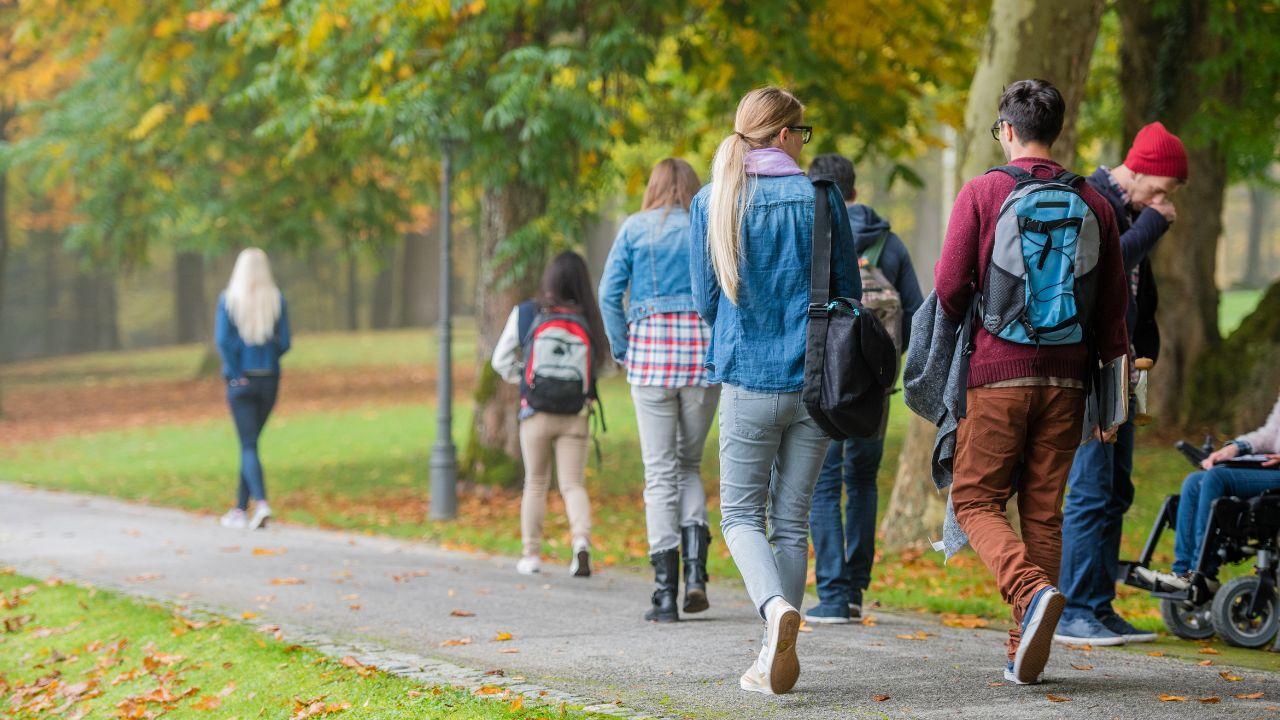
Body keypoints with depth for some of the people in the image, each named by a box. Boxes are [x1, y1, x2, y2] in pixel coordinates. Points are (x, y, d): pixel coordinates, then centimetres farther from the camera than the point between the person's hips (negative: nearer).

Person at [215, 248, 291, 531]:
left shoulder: (228, 299, -6)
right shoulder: (276, 299, -1)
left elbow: (223, 340, -13)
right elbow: (284, 342, -2)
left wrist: (236, 374, -6)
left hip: (240, 380, -3)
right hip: (270, 379, 3)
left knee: (248, 445, -3)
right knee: (250, 442, 14)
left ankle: (261, 502, -23)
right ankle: (241, 509, 18)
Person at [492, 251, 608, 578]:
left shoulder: (526, 313, -4)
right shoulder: (589, 321, -6)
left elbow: (501, 360, 2)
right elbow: (601, 364, -3)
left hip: (536, 414, 0)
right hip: (575, 416, 0)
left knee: (535, 484, 15)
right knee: (573, 484, 4)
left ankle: (531, 554, 17)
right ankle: (582, 540, -20)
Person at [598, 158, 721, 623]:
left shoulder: (635, 228, 5)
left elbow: (609, 293, -2)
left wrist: (622, 350, 5)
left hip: (651, 350, -1)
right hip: (704, 351, 1)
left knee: (660, 471, 2)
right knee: (690, 463, 16)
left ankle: (665, 593, -3)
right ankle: (695, 570, -3)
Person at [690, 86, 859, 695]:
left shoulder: (711, 203, 1)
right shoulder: (819, 196, -2)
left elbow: (705, 301, 5)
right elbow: (848, 293, 2)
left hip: (748, 379, -1)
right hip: (815, 378, 1)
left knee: (742, 515, 8)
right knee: (792, 519, 9)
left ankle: (776, 607, -21)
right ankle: (777, 658, 7)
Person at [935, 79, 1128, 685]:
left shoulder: (981, 193, -4)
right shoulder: (1093, 203, 6)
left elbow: (949, 287, -7)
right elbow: (1113, 306, 8)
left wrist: (967, 335, 14)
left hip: (997, 373, -4)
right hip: (1065, 378, 4)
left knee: (977, 500, 5)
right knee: (1044, 509, 9)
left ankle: (1031, 591, -21)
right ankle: (1026, 653, 7)